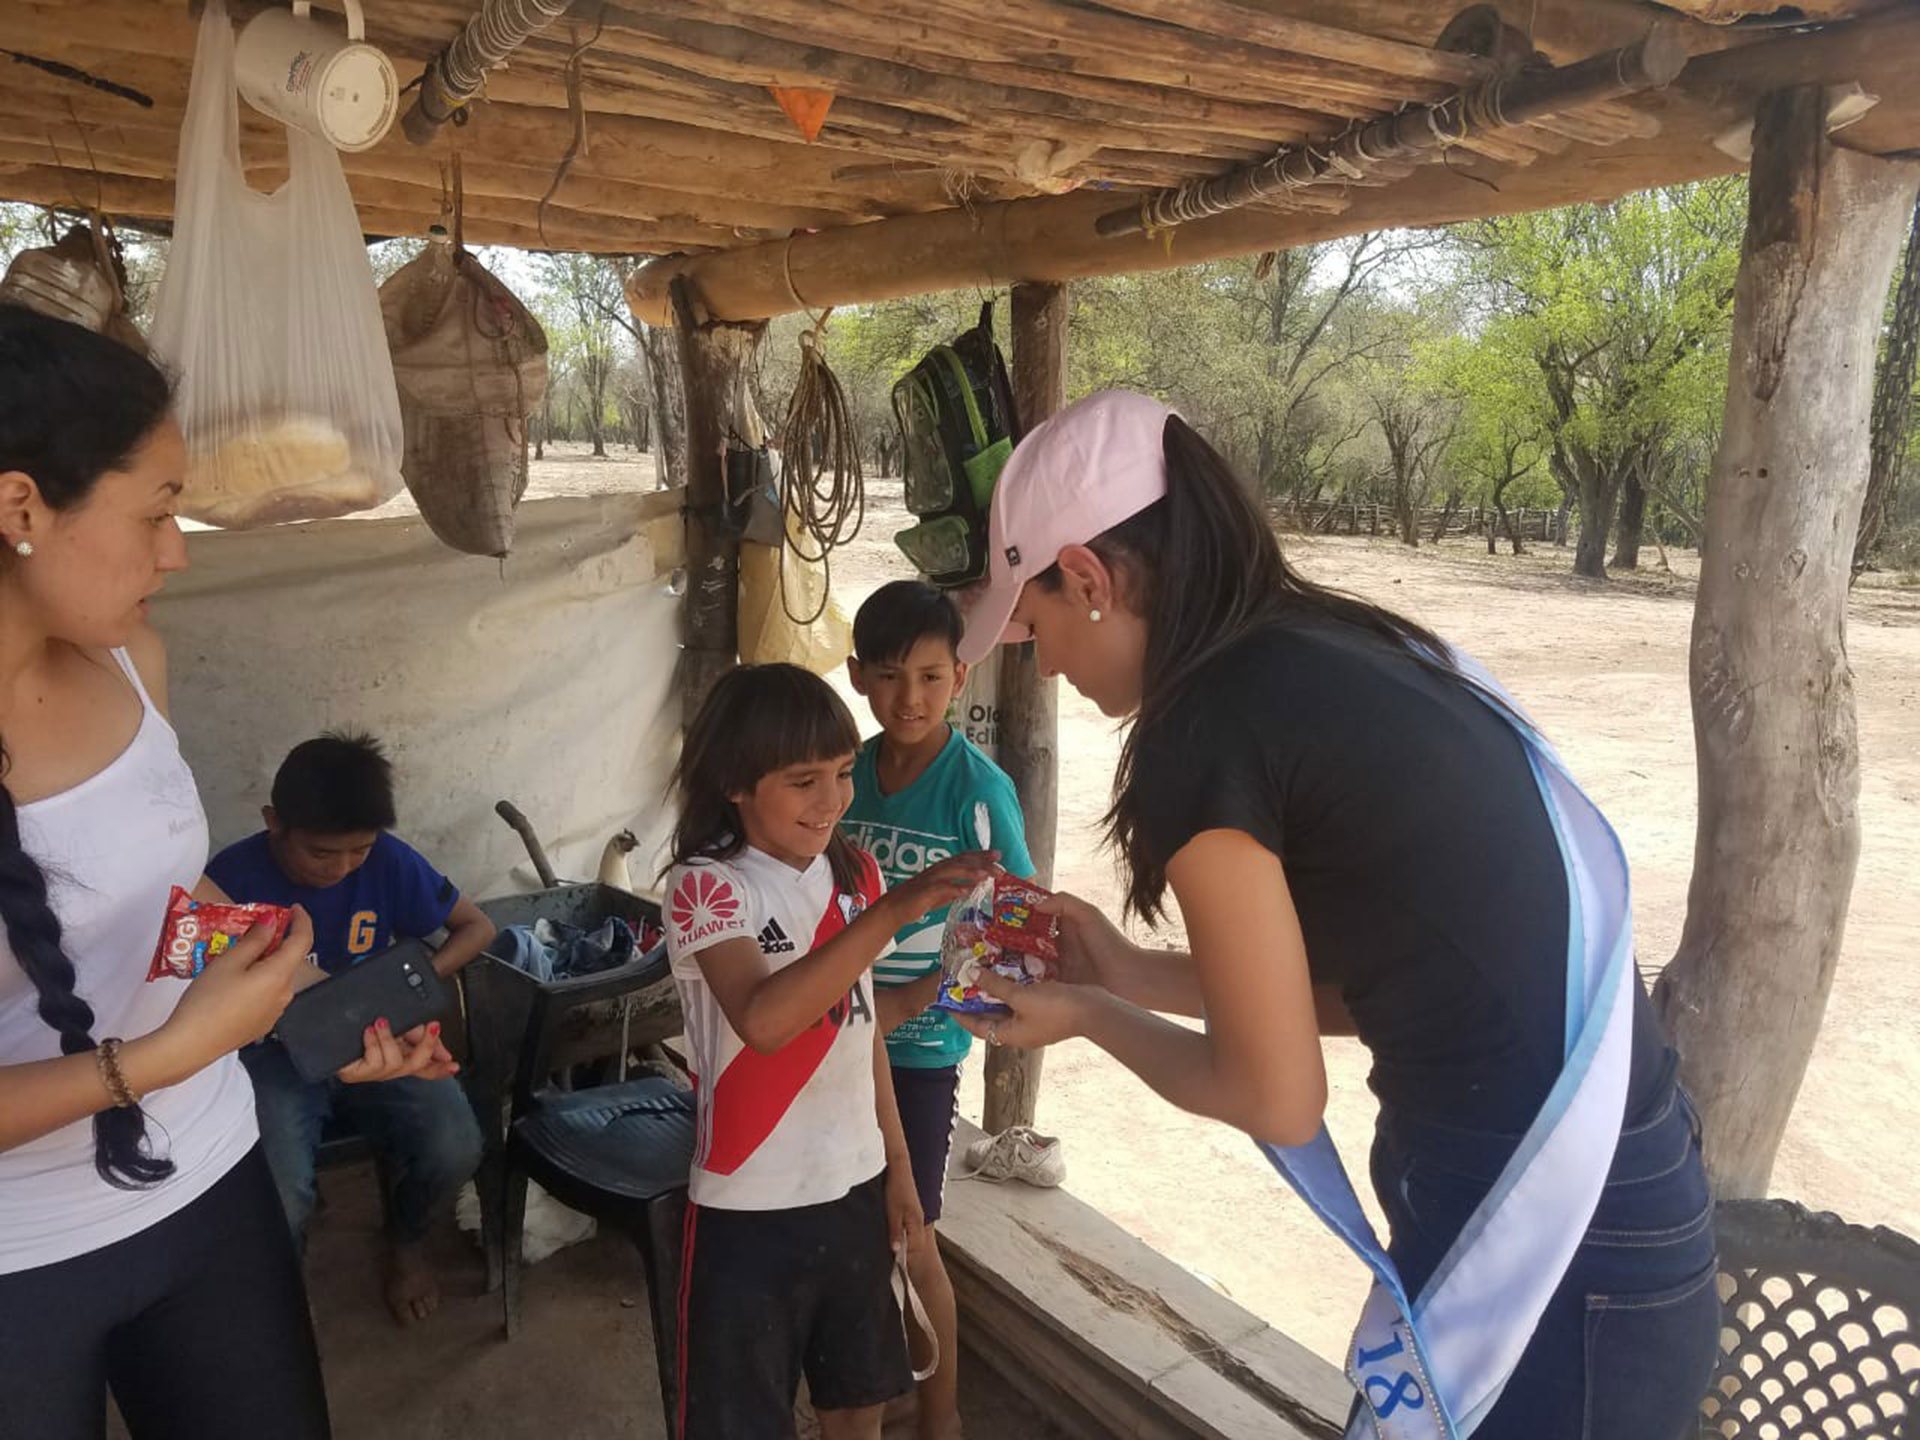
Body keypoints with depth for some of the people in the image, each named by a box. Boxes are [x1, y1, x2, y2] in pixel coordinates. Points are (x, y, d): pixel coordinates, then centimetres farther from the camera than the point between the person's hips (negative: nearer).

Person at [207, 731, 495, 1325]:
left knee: (454, 1150, -23)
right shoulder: (232, 877, -16)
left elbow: (477, 926, 2)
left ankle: (405, 1241, 14)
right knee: (278, 1200, -28)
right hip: (275, 1052, -2)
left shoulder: (389, 861, -11)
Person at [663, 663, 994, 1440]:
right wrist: (894, 909, -40)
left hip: (854, 1188, 6)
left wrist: (896, 1163, 12)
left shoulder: (853, 875, 2)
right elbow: (763, 1019, -35)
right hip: (752, 1205, -5)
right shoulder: (706, 887, -17)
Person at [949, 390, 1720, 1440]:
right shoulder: (1341, 655, 6)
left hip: (1553, 1269, -8)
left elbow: (1276, 1096, -11)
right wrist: (1134, 974, 16)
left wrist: (1090, 1018, 6)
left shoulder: (1202, 728, -18)